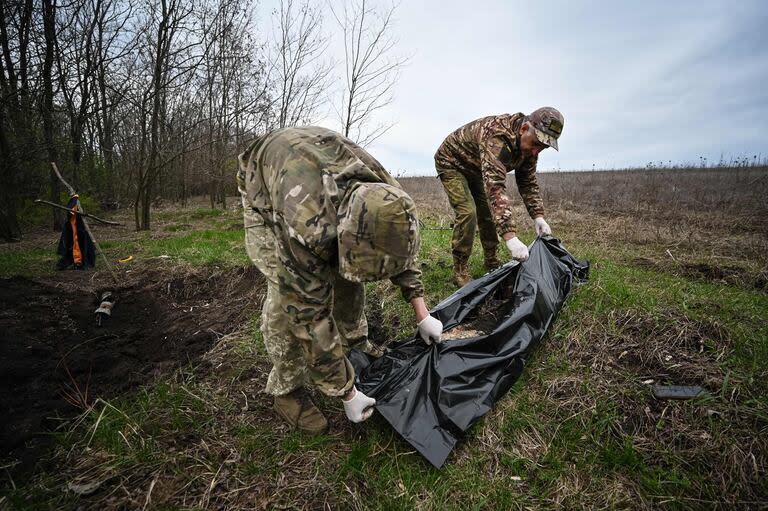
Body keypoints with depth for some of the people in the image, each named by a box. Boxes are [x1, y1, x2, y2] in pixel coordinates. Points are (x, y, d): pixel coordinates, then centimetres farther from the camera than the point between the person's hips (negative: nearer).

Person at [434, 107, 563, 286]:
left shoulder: (528, 144, -13)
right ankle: (459, 272, -10)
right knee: (468, 212, -21)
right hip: (451, 163, -8)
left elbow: (528, 183, -3)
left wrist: (538, 216, -18)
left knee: (489, 212, 6)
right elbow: (495, 186, -51)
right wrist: (510, 237, -57)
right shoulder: (496, 138, -41)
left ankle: (492, 264, 20)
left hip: (475, 169, 8)